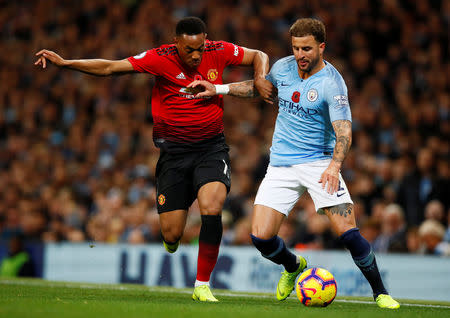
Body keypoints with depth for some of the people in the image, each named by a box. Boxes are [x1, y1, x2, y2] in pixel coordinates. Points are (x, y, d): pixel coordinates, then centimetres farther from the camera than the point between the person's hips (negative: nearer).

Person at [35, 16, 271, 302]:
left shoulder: (219, 52, -5)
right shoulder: (161, 59, -11)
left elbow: (259, 56, 12)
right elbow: (110, 67, -11)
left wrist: (260, 78, -9)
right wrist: (64, 62, -18)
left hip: (211, 147, 1)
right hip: (173, 149, 0)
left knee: (211, 208, -26)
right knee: (171, 235, -4)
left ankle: (202, 285, -11)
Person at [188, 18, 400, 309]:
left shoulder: (331, 83, -14)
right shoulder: (283, 68, 3)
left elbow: (343, 131, -23)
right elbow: (259, 86, 26)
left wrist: (334, 165, -40)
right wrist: (218, 89, 18)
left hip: (319, 163, -4)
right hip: (281, 165, 4)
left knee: (348, 232, -18)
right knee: (261, 236, -9)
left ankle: (380, 292, 1)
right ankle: (293, 266, 25)